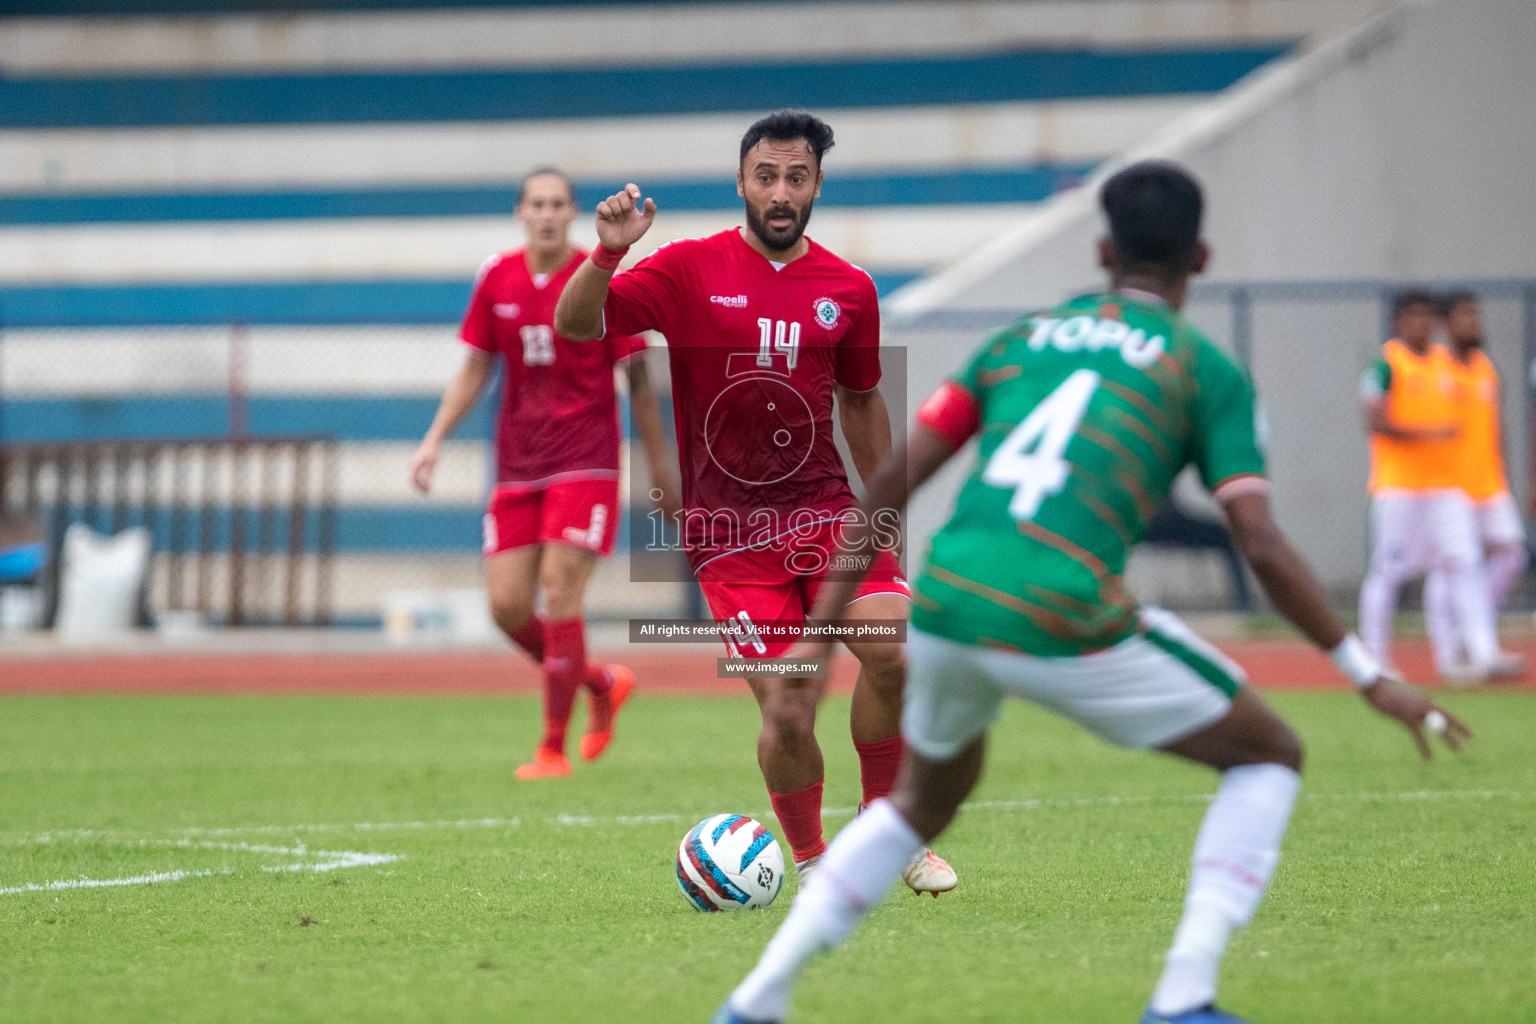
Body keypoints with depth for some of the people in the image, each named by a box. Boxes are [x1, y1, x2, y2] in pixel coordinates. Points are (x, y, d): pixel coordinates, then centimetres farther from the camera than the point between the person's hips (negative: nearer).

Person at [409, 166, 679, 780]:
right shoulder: (496, 279, 6)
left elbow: (638, 379, 0)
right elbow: (474, 369, 15)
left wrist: (660, 469, 2)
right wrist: (434, 441, 6)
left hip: (585, 464, -5)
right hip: (517, 469, 5)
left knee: (560, 596, -13)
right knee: (507, 607, -2)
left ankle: (554, 749, -6)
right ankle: (603, 684, 23)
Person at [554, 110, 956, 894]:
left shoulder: (848, 290, 7)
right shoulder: (691, 270, -2)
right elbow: (574, 325, -8)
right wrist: (608, 253, -26)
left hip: (825, 508, 2)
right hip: (726, 529, -2)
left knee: (892, 651, -21)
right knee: (788, 712, -11)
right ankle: (810, 861, 15)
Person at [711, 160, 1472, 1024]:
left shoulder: (1021, 339, 20)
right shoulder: (1209, 373, 8)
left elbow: (892, 483, 15)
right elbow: (1263, 548, -2)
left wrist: (821, 629, 20)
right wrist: (1372, 677, 4)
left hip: (943, 604, 5)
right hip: (1063, 624, -5)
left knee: (924, 801, 33)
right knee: (1271, 757, 15)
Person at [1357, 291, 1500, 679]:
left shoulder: (1444, 360, 15)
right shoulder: (1386, 364, -6)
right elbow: (1376, 423, -14)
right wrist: (1430, 434, -20)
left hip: (1446, 485, 6)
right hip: (1398, 485, -6)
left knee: (1465, 562, -7)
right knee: (1388, 571, -2)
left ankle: (1484, 654, -13)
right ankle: (1374, 659, 8)